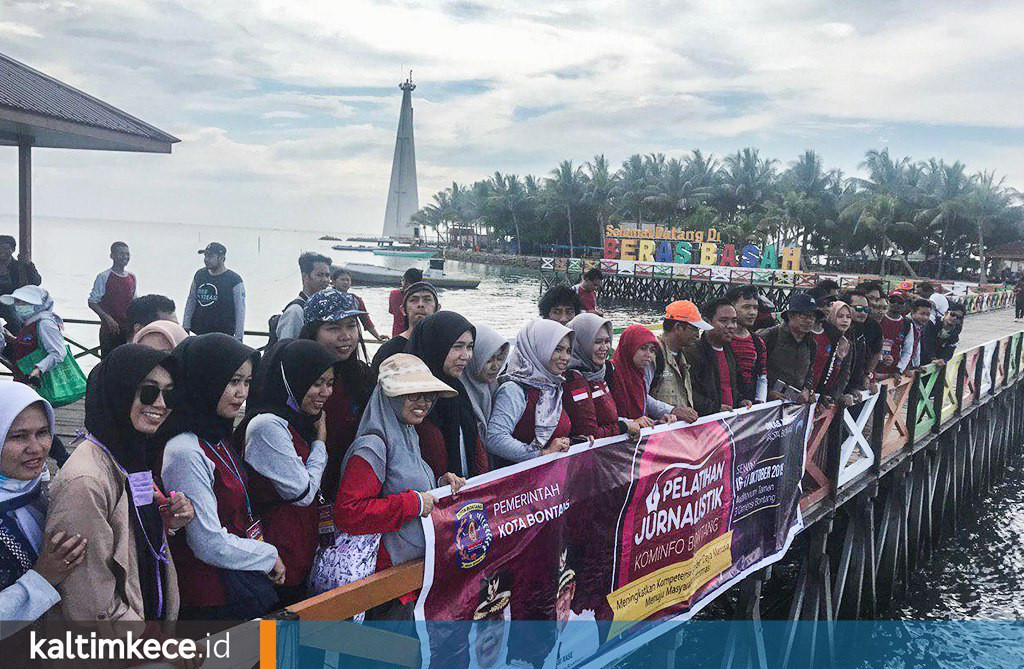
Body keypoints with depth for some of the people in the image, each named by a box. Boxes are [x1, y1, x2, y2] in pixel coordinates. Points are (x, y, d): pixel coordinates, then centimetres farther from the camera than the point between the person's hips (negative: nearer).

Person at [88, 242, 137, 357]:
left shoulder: (132, 277, 10)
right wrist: (107, 318, -19)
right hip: (109, 330, -5)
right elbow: (92, 302, -7)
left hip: (128, 330, 5)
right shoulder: (104, 277, -6)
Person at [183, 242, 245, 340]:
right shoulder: (199, 275, 8)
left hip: (223, 335, -5)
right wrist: (186, 327, 9)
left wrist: (238, 338, -13)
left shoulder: (234, 280, -8)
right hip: (199, 333, 5)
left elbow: (240, 310, -10)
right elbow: (191, 302, 14)